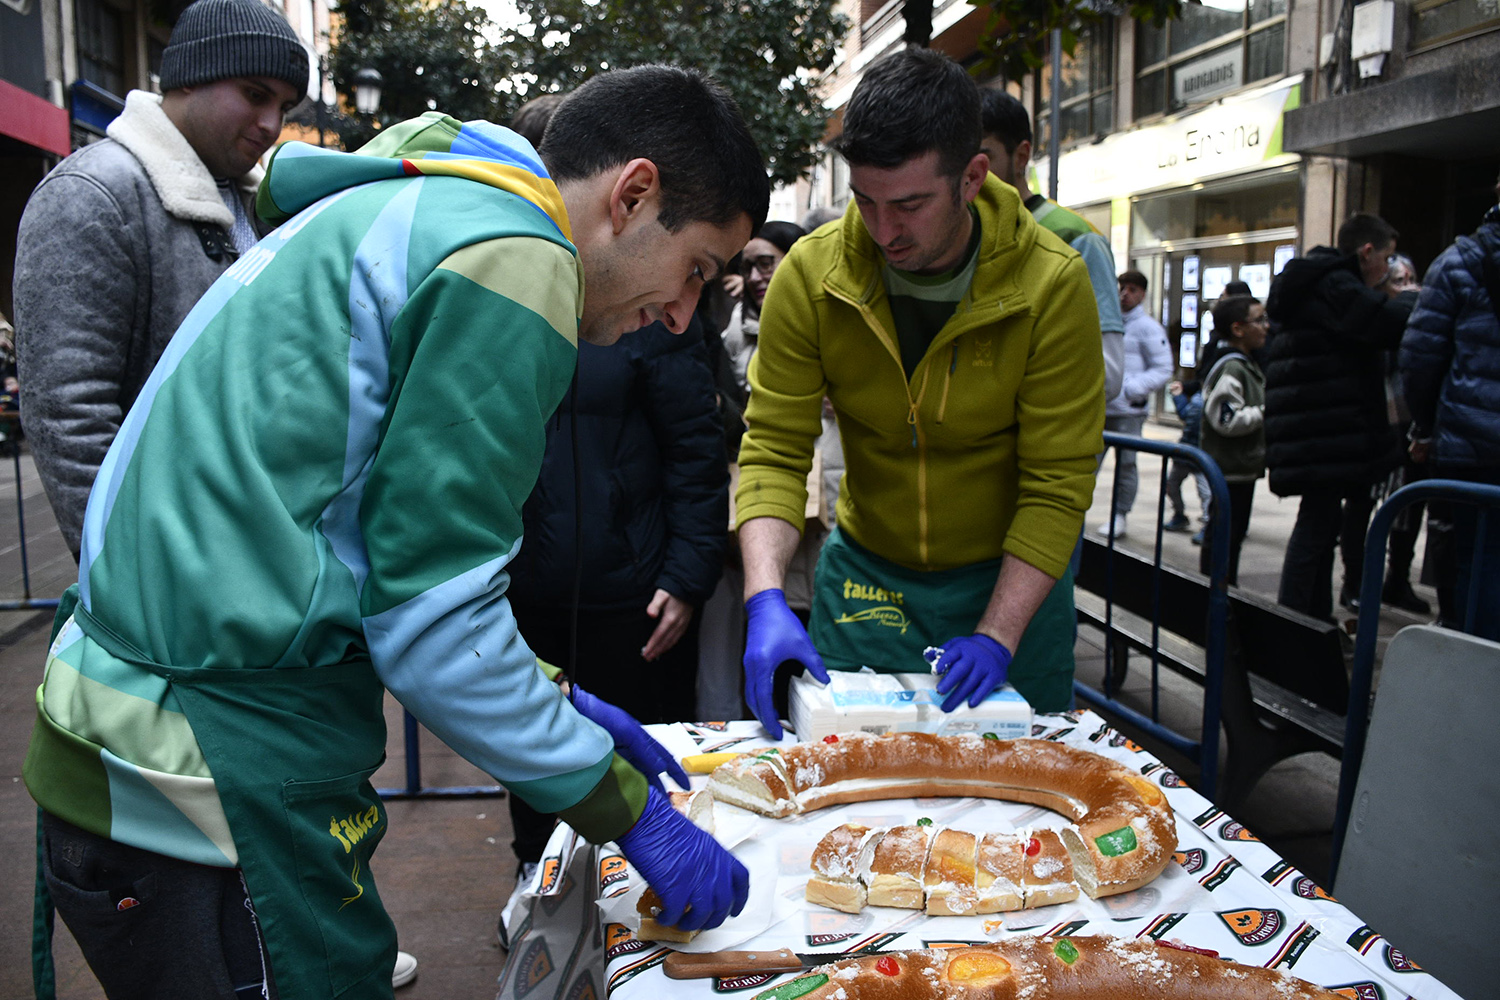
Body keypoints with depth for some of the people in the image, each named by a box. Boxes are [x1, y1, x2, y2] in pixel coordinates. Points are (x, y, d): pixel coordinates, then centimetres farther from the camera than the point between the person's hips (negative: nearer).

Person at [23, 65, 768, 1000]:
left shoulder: (403, 213, 15)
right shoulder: (514, 260, -15)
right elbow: (431, 624, -17)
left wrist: (559, 698, 18)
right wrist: (633, 814, -6)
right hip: (210, 775, -10)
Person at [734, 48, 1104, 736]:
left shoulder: (1052, 283, -20)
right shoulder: (812, 274, -15)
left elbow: (1058, 484, -18)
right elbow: (774, 449, -14)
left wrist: (998, 634, -26)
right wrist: (766, 597, -28)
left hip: (1012, 580, -1)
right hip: (864, 575, 1)